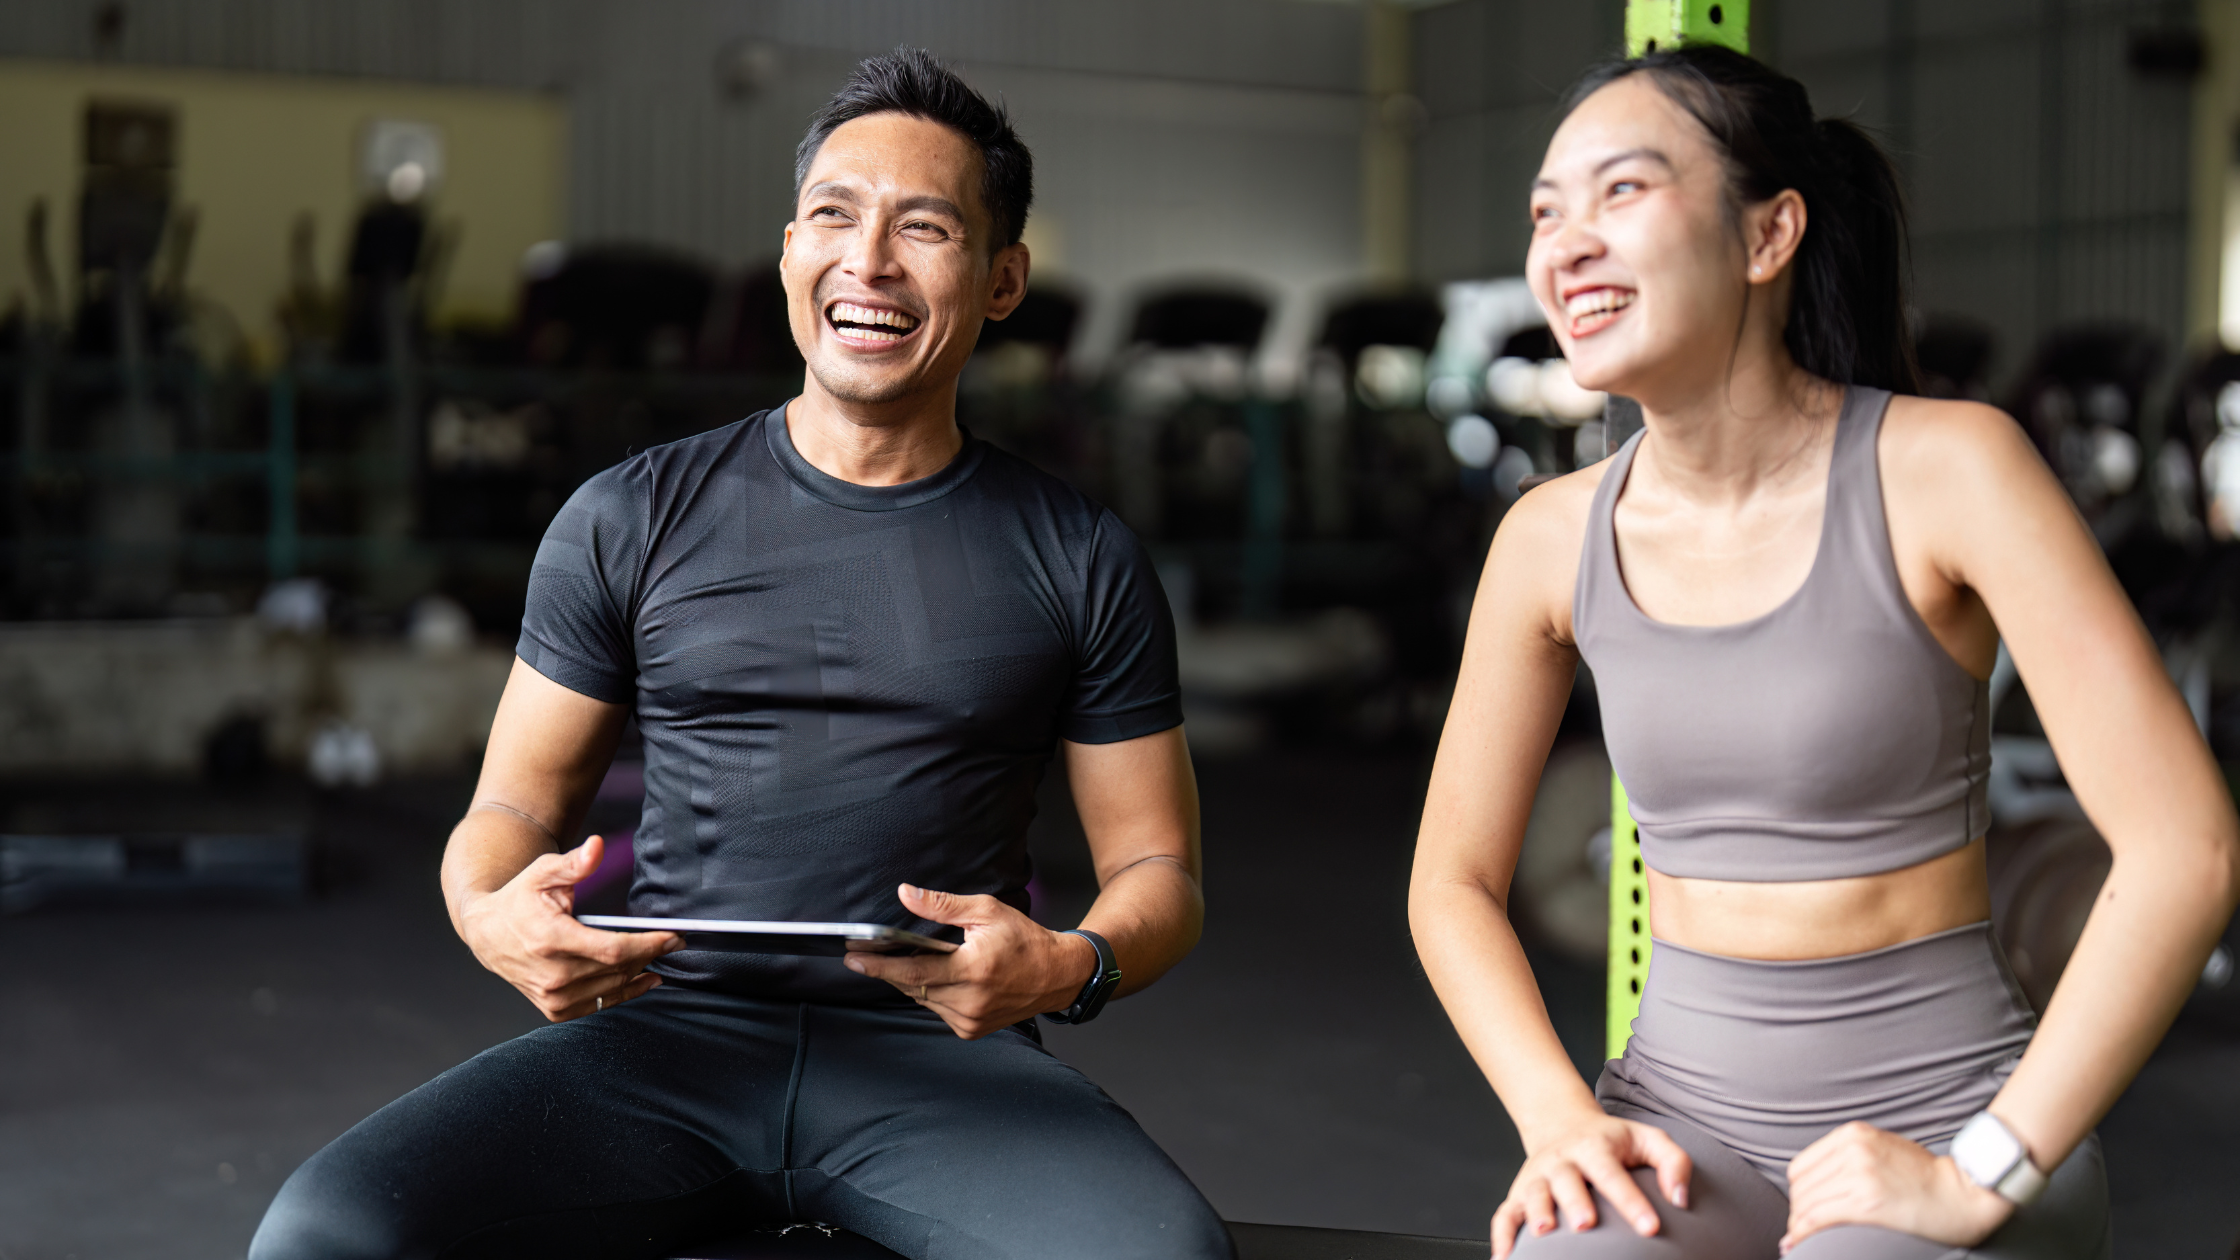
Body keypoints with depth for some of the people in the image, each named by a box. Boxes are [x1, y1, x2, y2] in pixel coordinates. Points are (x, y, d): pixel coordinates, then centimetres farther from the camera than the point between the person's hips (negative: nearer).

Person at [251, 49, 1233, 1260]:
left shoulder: (1080, 559, 8)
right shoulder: (629, 520, 10)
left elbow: (1156, 866, 11)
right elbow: (514, 805, 14)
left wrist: (1071, 967, -12)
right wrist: (492, 917, -11)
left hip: (940, 1058, 0)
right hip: (668, 1032, 1)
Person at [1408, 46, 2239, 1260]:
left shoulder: (1944, 465, -12)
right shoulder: (1554, 536, 0)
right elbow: (1452, 880, 9)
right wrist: (1560, 1122, -8)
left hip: (1947, 1109, -3)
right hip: (1686, 1121, 3)